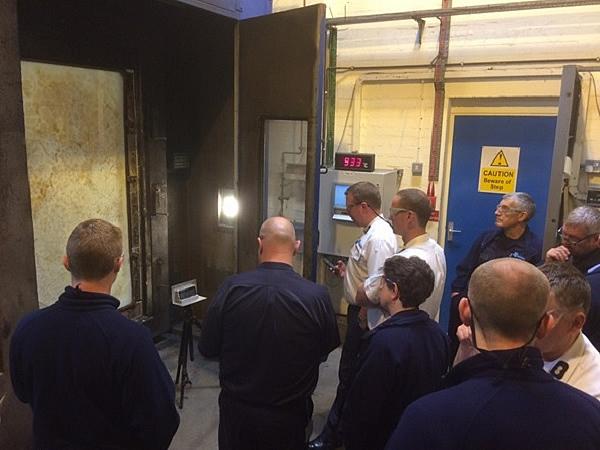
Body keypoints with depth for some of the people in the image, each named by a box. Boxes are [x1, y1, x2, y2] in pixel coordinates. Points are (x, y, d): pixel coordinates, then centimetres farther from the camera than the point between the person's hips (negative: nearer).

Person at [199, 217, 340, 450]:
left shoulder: (232, 288, -20)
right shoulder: (317, 296, -21)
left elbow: (207, 348, -7)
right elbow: (327, 349, -3)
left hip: (237, 412, 1)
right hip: (290, 415, 0)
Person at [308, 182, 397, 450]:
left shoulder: (379, 238, -23)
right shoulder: (370, 232, 8)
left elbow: (377, 286, -27)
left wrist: (361, 317, -18)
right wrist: (347, 272, 5)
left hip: (365, 316, -10)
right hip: (357, 310, 10)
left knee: (350, 376, 3)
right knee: (351, 373, 22)